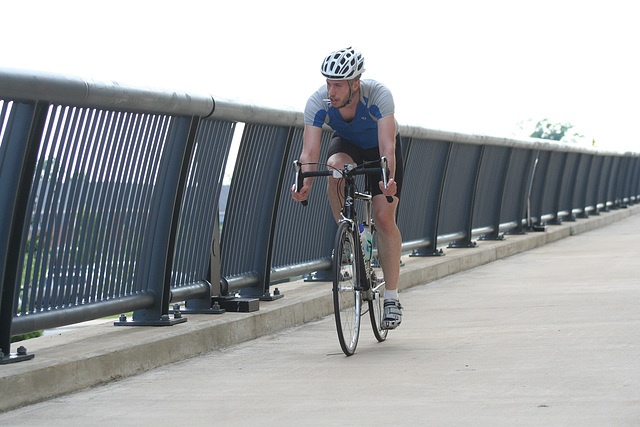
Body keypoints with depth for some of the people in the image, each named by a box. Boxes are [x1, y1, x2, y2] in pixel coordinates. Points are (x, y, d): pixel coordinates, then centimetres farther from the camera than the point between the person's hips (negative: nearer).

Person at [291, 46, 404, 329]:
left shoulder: (378, 95, -38)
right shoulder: (318, 103, -32)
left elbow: (387, 149, -46)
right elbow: (310, 153, -35)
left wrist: (388, 181, -64)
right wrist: (305, 185, -54)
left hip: (380, 147, -2)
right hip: (347, 143, 2)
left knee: (384, 218, -13)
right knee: (335, 166, -35)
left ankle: (391, 298, -2)